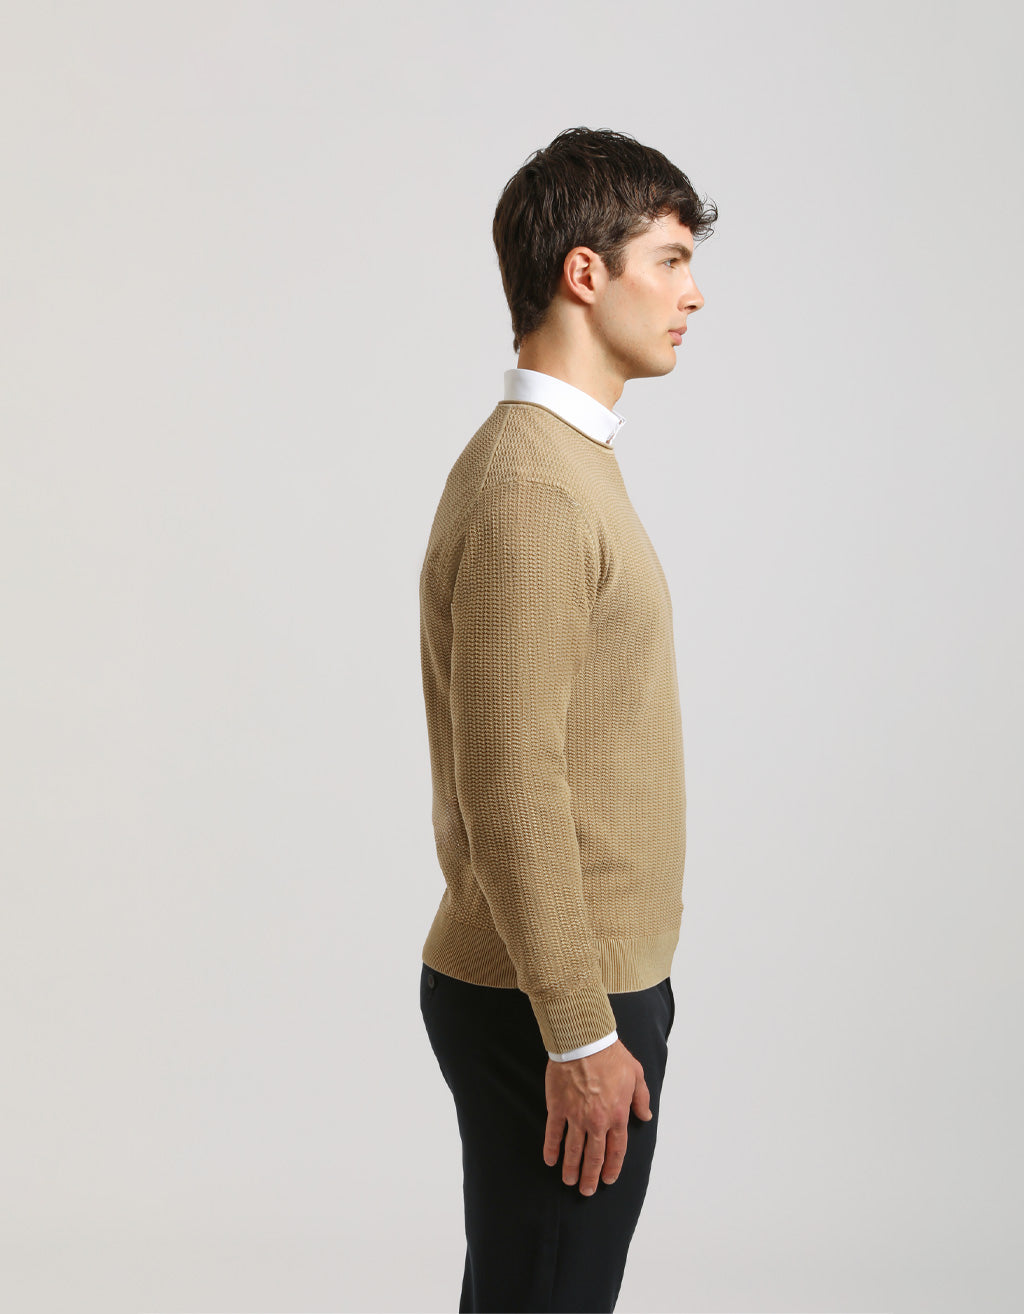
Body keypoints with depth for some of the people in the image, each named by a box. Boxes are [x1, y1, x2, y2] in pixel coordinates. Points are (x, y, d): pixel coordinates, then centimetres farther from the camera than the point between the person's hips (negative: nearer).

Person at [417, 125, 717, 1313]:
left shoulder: (565, 459, 13)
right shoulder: (533, 490, -20)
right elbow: (510, 783, -24)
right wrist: (580, 1034, -20)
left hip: (586, 981, 10)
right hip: (554, 1007, -10)